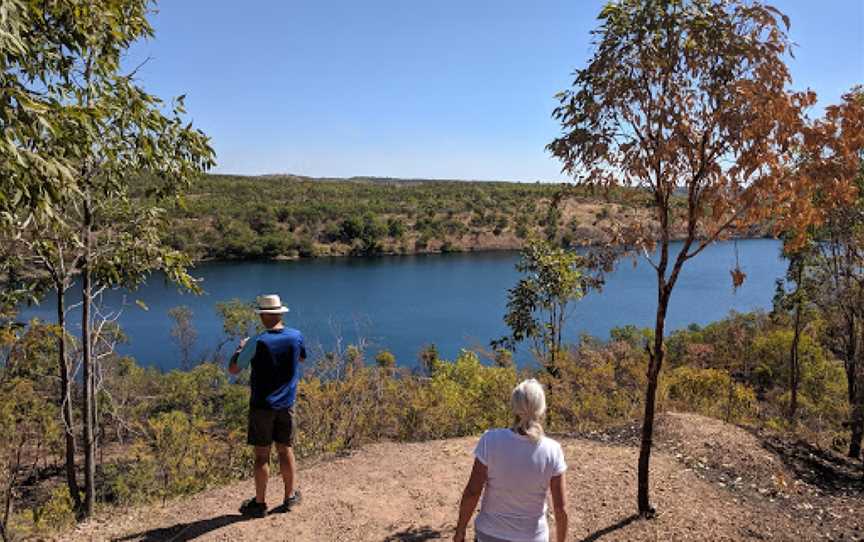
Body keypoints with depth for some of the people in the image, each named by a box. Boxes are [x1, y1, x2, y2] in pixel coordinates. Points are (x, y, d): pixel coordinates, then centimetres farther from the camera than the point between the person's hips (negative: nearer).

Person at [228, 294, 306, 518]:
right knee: (286, 451, 14)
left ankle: (259, 503, 16)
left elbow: (233, 369, -8)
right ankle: (290, 497, 24)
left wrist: (240, 348, 10)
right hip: (286, 404, 4)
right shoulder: (296, 337, -4)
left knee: (262, 455, 5)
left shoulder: (257, 343, -17)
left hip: (262, 405, -4)